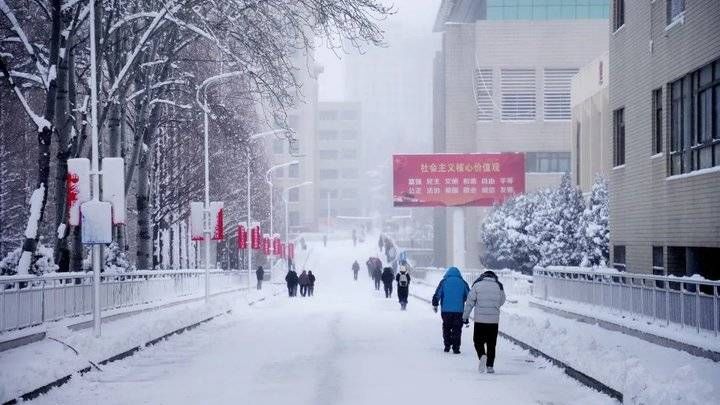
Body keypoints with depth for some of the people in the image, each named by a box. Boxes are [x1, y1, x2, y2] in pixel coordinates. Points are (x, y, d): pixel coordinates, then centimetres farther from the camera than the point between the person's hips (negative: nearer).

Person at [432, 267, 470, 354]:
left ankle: (447, 346, 14)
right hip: (459, 310, 0)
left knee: (446, 328, 15)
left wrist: (435, 305, 11)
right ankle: (456, 348, -2)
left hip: (446, 310, 0)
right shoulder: (462, 282, 5)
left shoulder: (444, 282, 2)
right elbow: (469, 295, 11)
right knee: (457, 329, 4)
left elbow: (437, 294, 0)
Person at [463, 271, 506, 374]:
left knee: (478, 340, 9)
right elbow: (502, 302, 15)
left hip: (480, 319, -2)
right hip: (494, 319, 2)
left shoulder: (477, 285, -1)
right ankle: (490, 366, 7)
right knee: (491, 344, 9)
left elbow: (470, 302, 0)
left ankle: (482, 356, -18)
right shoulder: (499, 286, 4)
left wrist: (465, 316, 7)